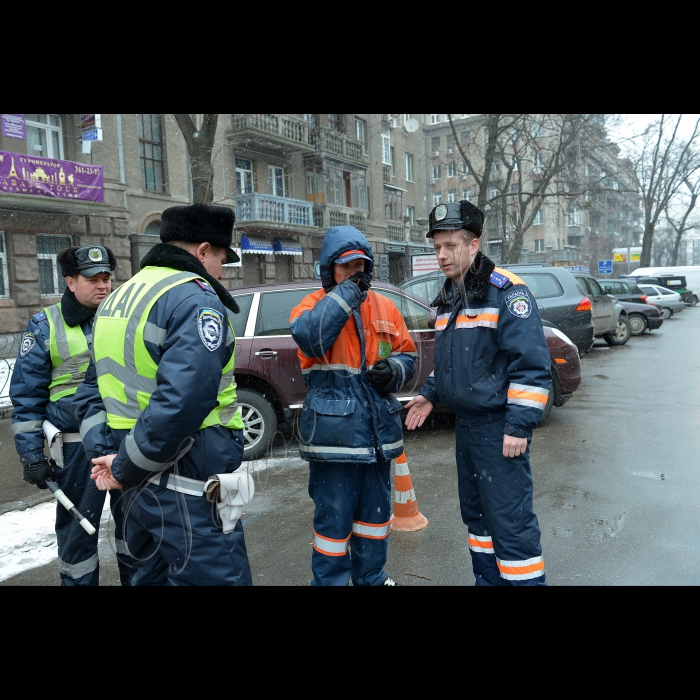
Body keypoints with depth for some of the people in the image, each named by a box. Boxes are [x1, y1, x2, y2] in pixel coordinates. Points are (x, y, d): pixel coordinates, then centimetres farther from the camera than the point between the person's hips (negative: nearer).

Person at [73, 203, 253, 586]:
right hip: (189, 494, -9)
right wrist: (124, 468, -15)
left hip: (141, 490, 9)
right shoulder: (196, 299, -16)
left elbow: (91, 394, 18)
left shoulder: (118, 299, 13)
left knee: (154, 575, 24)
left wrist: (106, 454, 10)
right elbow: (180, 404, -28)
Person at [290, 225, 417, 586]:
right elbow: (310, 336, -27)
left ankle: (372, 578, 40)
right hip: (334, 433, -5)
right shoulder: (312, 305, -4)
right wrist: (346, 292, -20)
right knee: (334, 520, 4)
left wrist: (394, 369, -8)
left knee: (376, 513, 21)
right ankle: (329, 581, 23)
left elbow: (407, 355, 15)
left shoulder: (384, 307, 9)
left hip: (379, 430, 6)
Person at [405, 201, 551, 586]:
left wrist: (519, 424, -22)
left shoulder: (506, 291, -14)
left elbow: (531, 363, -19)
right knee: (476, 513, 19)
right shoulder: (448, 299, 12)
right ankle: (488, 578, 36)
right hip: (465, 423, 9)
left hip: (498, 427, -9)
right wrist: (430, 393, 13)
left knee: (510, 521, -4)